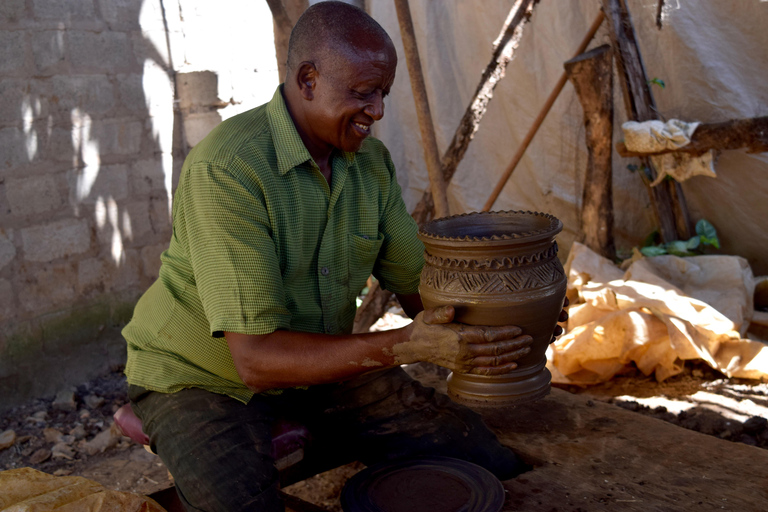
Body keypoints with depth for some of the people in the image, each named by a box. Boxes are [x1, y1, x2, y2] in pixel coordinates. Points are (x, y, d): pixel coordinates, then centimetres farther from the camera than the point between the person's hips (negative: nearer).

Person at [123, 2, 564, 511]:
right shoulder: (226, 170, -28)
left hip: (322, 362, 5)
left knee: (489, 462, -4)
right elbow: (255, 358, -31)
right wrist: (407, 346, -39)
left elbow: (420, 287, 0)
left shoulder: (371, 160, -4)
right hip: (204, 377, -4)